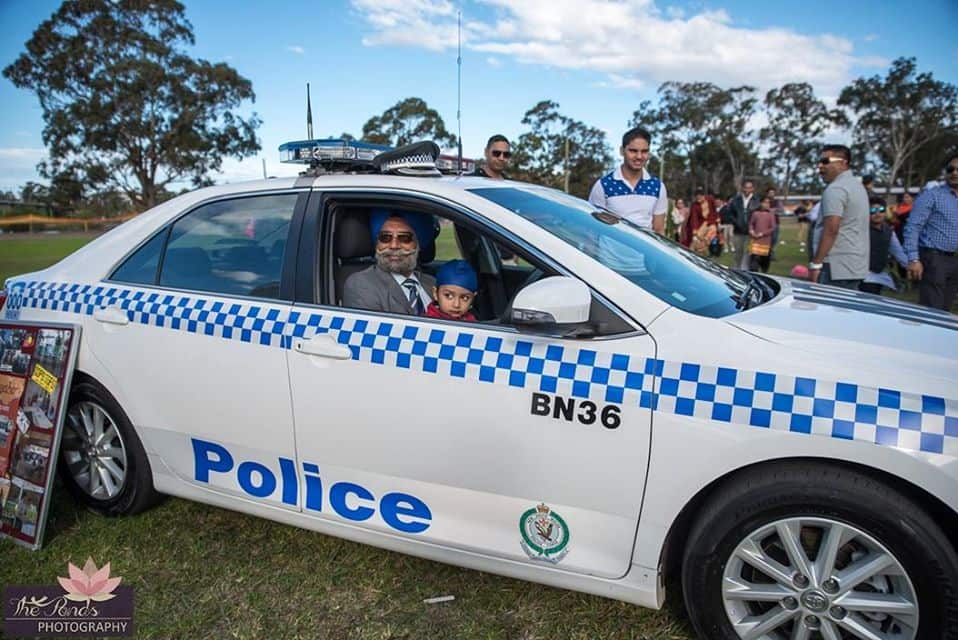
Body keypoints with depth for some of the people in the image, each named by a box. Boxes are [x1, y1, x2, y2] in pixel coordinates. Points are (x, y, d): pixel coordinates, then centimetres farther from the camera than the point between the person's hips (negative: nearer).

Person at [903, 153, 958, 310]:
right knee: (932, 310, -10)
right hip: (934, 259, -6)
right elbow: (913, 227, -12)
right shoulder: (932, 195, -4)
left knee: (944, 310, 10)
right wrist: (913, 259, -21)